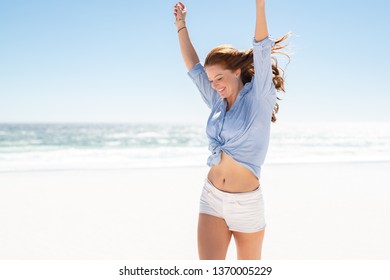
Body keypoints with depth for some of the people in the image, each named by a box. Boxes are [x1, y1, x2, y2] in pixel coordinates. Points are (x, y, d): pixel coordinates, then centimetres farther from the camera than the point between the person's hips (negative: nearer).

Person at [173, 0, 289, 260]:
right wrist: (181, 25, 15)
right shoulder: (218, 102, 8)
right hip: (212, 199, 4)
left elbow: (262, 52, -18)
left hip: (246, 202, -4)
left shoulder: (259, 98, -7)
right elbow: (193, 67, 14)